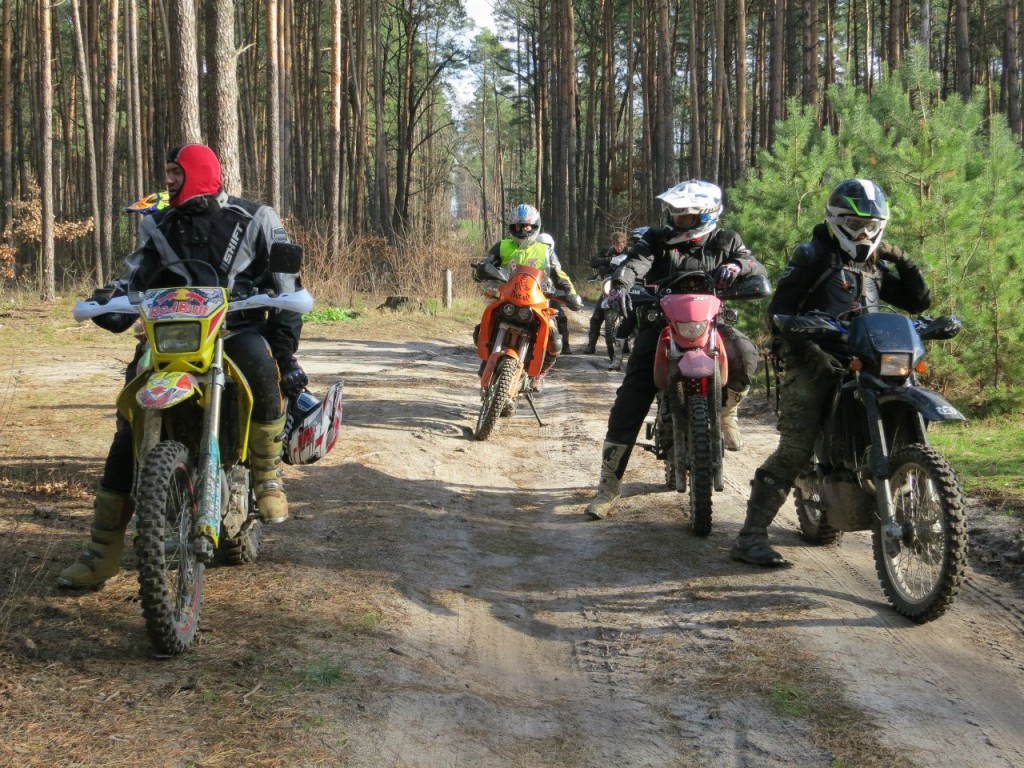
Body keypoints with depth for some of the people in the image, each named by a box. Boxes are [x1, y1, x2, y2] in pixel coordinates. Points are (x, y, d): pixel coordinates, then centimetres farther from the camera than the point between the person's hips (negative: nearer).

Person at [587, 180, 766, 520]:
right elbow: (635, 263, -15)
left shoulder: (725, 241, 6)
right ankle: (609, 484, -5)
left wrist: (738, 265, -28)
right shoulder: (657, 239, 2)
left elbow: (760, 272, -4)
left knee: (743, 354, -32)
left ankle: (726, 410, 0)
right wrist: (621, 287, -38)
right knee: (630, 400, -12)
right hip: (660, 323, 0)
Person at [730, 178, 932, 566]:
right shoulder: (813, 255, 1)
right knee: (795, 449, -16)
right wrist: (808, 351, -22)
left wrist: (904, 263, 7)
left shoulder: (877, 265, 21)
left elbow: (918, 301, 21)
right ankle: (750, 537, -15)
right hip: (815, 361, -6)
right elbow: (778, 311, -8)